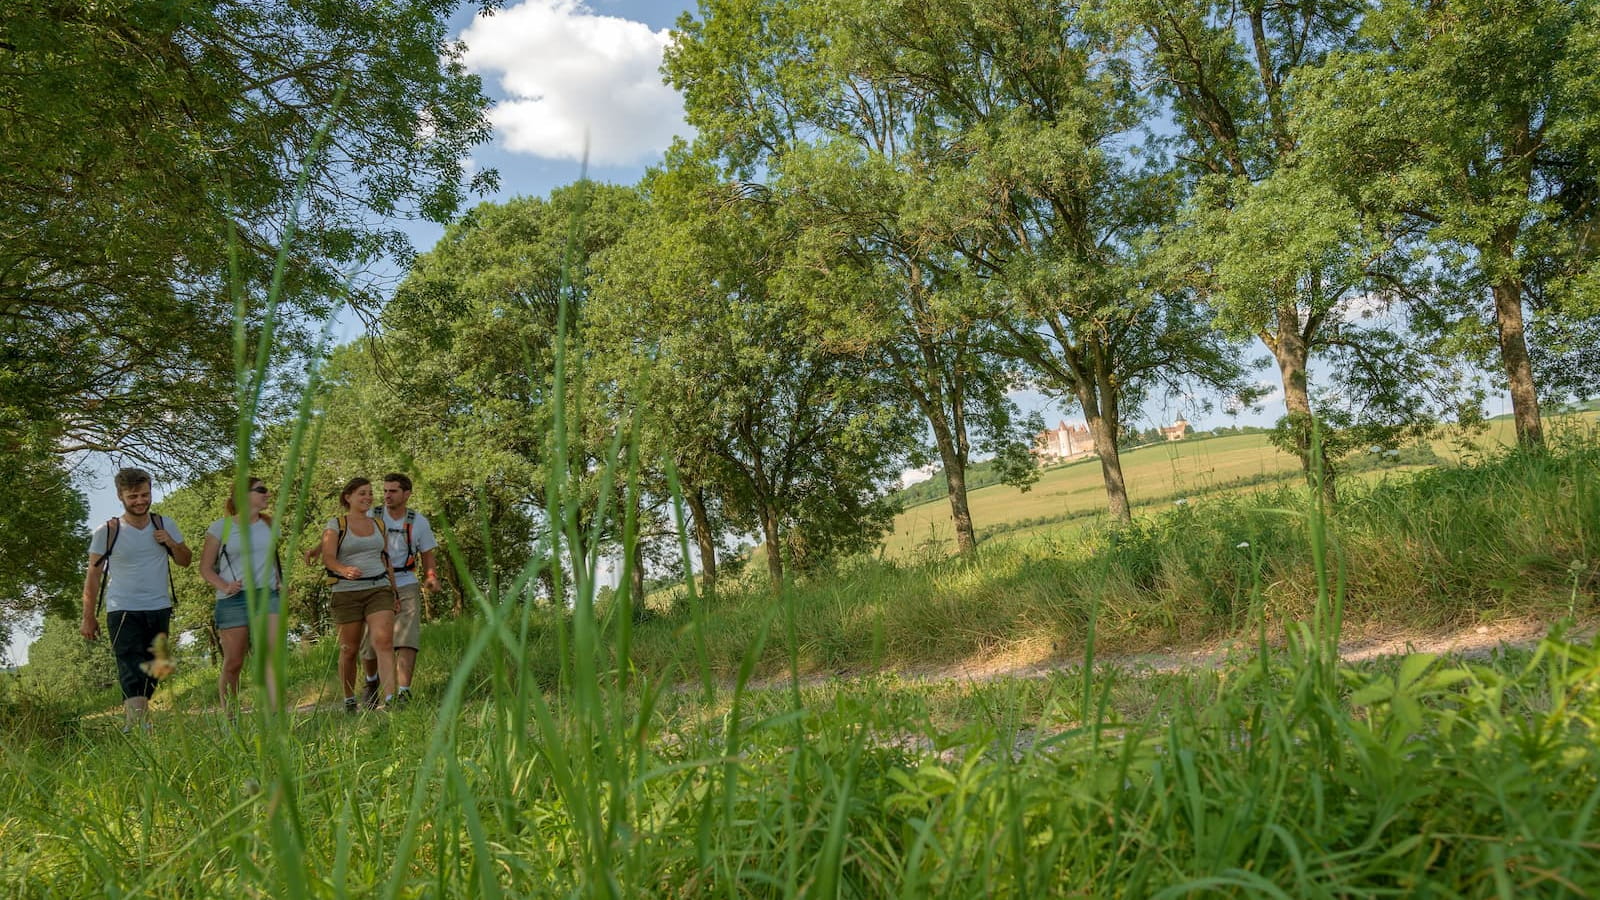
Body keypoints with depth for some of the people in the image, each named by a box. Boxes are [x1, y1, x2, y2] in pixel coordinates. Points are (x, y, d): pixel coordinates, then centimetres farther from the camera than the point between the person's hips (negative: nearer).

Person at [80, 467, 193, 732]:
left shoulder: (165, 526, 5)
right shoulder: (107, 532, -4)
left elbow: (185, 560, 12)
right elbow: (93, 575, 1)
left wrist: (170, 543, -9)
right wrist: (88, 618, -1)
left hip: (159, 610, 4)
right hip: (123, 611, -4)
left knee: (150, 676, 10)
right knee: (132, 673, -14)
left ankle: (137, 719, 21)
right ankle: (135, 726, -19)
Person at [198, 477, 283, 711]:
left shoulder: (269, 524, 13)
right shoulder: (221, 527, 0)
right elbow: (205, 568, 3)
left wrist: (280, 581, 11)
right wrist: (224, 587, -13)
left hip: (267, 595, 3)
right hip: (234, 600, -3)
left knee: (273, 655, -14)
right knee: (233, 663, 3)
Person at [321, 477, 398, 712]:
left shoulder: (379, 525, 14)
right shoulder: (335, 525, 1)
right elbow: (328, 558, -11)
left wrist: (394, 592, 19)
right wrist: (345, 570, -32)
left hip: (379, 589, 2)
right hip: (347, 593, -2)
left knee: (384, 641, -15)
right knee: (349, 649, 4)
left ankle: (389, 700, -22)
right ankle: (349, 701, 22)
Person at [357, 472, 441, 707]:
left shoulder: (418, 522, 3)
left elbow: (427, 555, 11)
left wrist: (432, 577, -8)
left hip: (406, 586, 0)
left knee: (407, 639, -16)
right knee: (370, 644, 5)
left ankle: (403, 692, -19)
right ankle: (372, 681, 36)